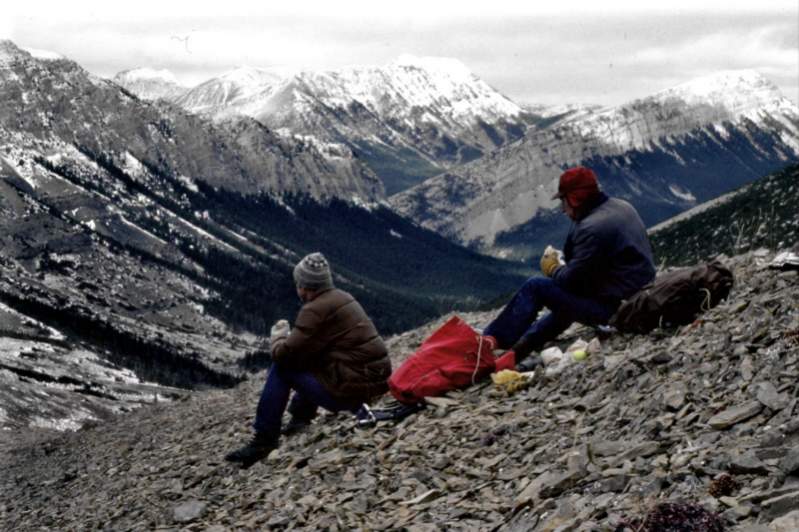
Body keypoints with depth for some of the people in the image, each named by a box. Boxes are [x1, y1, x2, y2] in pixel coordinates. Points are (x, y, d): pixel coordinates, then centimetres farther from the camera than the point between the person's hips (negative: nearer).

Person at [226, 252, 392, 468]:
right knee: (306, 357, 28)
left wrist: (278, 335, 8)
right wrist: (291, 335, 14)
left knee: (281, 369, 0)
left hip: (351, 389, -9)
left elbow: (283, 354, -12)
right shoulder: (343, 298, 12)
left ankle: (264, 440, 5)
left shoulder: (315, 310, -14)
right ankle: (300, 418, 33)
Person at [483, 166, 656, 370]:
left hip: (614, 308, -10)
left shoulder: (592, 228, -22)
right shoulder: (622, 207, 7)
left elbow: (572, 279, -17)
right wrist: (564, 261, 10)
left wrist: (553, 268, 4)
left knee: (535, 287, -2)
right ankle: (519, 350, 34)